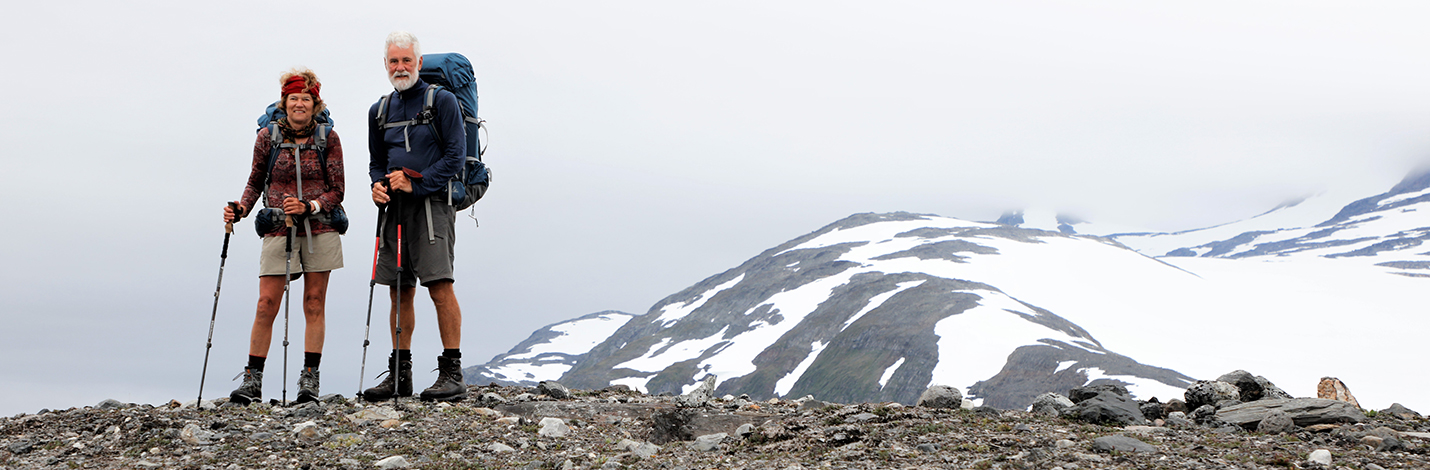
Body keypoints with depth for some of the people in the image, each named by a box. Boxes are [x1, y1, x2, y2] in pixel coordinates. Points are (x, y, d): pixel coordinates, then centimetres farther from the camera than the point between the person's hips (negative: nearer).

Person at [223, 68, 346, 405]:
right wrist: (241, 208, -7)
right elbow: (255, 182, 11)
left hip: (319, 229, 0)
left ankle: (310, 379, 7)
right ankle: (252, 380, 0)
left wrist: (309, 207, -15)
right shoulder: (268, 137, 3)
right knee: (266, 304, -6)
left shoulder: (328, 138, 1)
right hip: (278, 230, 0)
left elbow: (336, 191, 1)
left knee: (314, 304, 2)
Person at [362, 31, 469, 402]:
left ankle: (452, 374, -12)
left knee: (440, 286, -14)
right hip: (395, 207, 6)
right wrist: (377, 184, 1)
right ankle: (399, 375, 14)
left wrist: (415, 184, -14)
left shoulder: (442, 100, -1)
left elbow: (456, 155, -7)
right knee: (400, 293, 8)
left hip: (431, 203, -6)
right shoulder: (380, 111, 17)